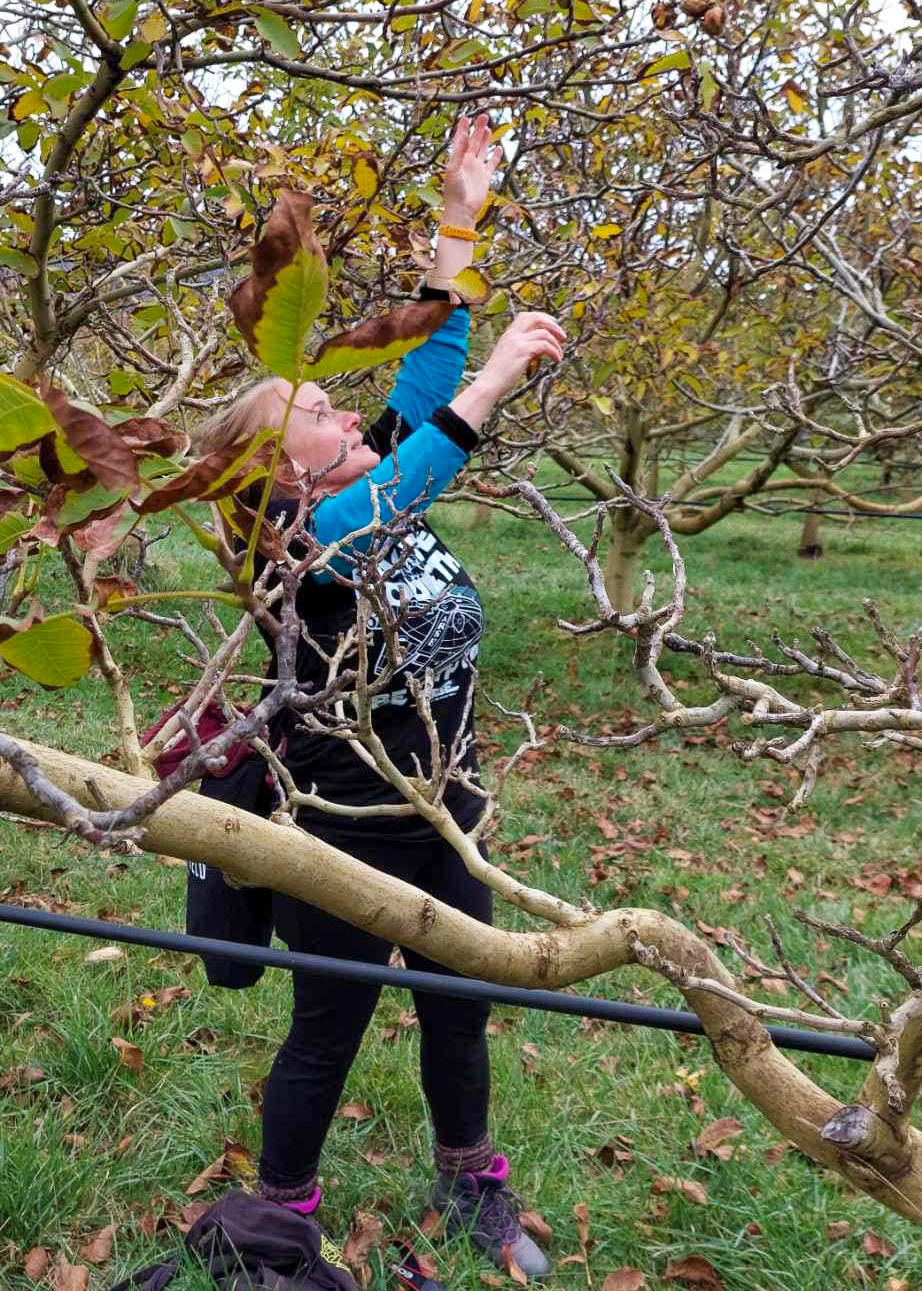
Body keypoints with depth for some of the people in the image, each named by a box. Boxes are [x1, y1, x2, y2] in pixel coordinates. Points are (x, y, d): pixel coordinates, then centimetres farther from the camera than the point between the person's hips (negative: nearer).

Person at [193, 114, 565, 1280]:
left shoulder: (379, 494, 0)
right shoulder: (296, 544, -21)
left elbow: (423, 361, 1)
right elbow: (406, 484, -40)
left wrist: (457, 217, 1)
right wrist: (500, 372, -39)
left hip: (443, 815, 7)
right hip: (347, 840, -7)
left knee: (459, 1012, 22)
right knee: (328, 1037, 13)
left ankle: (467, 1183, 47)